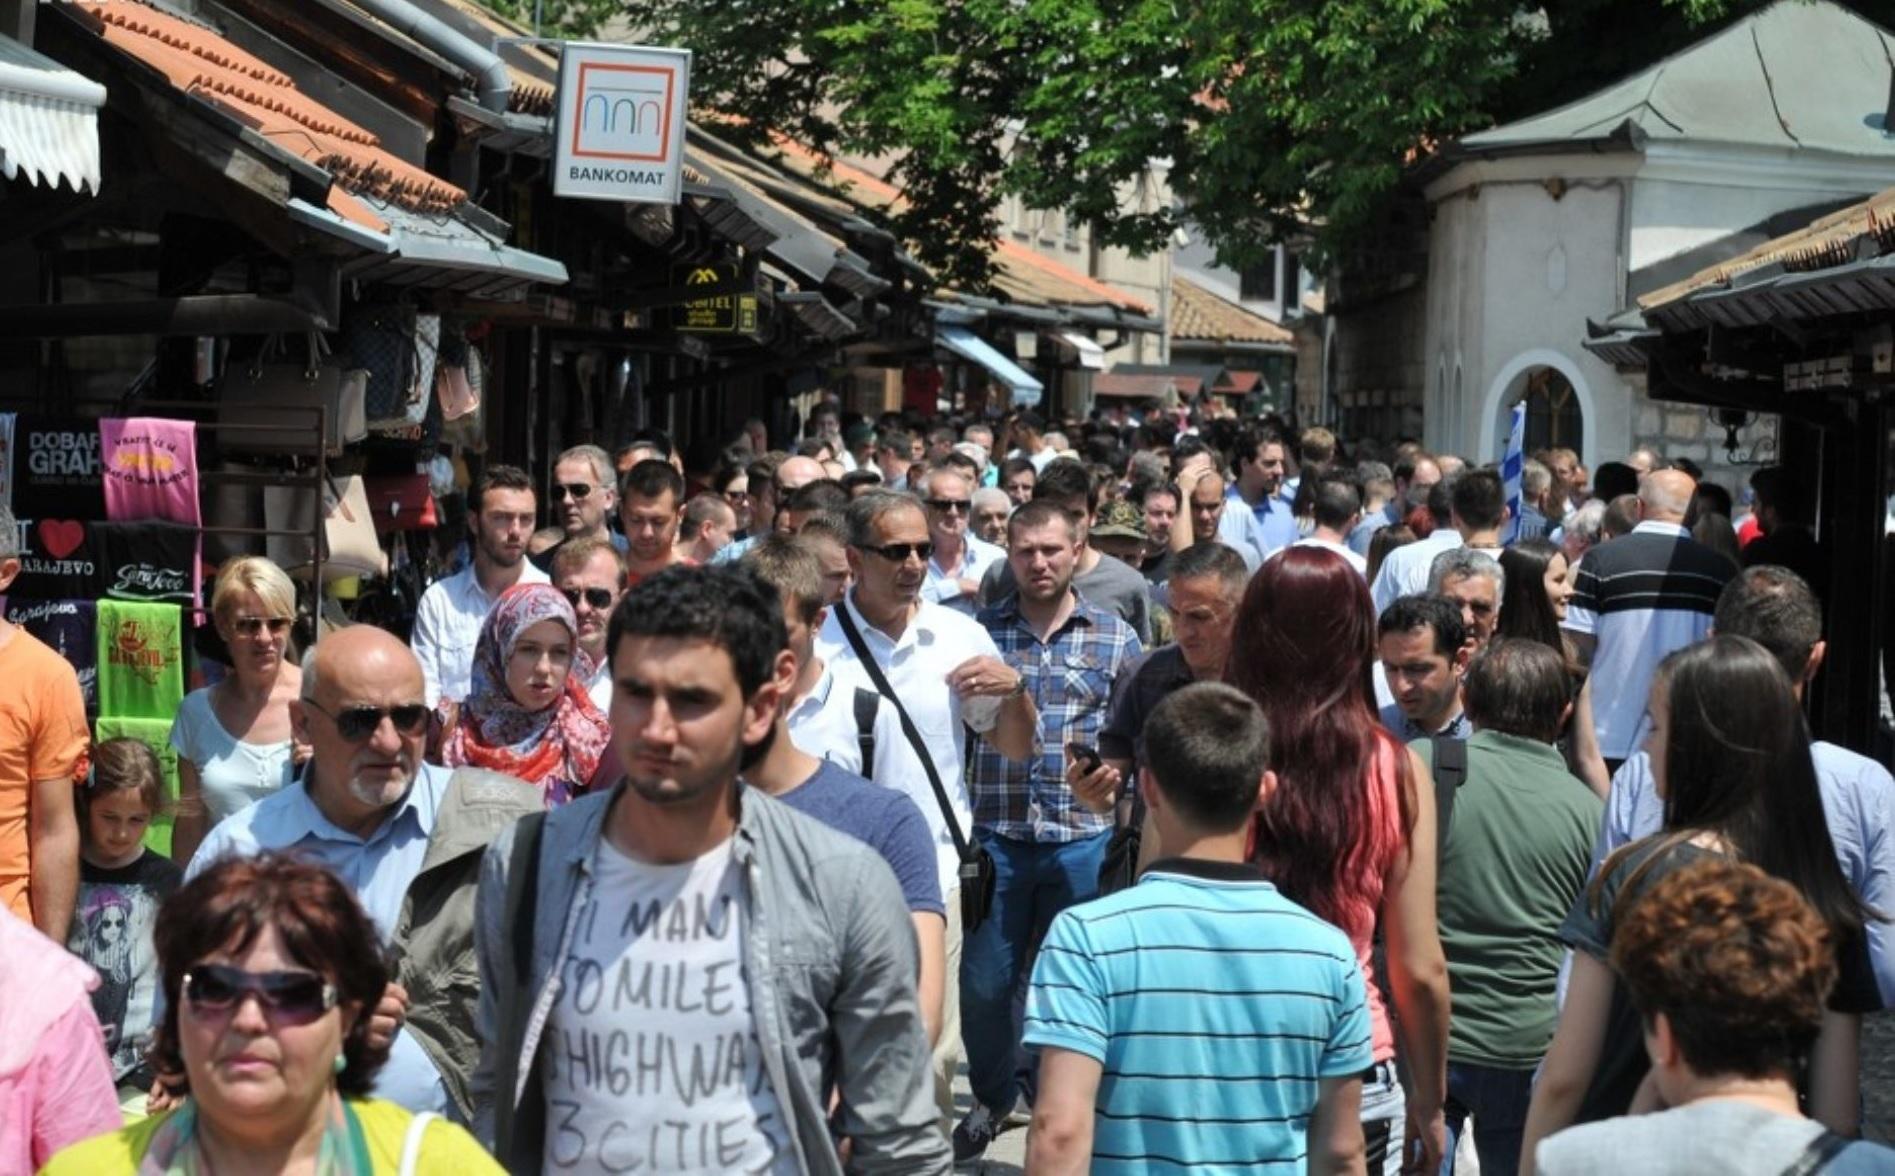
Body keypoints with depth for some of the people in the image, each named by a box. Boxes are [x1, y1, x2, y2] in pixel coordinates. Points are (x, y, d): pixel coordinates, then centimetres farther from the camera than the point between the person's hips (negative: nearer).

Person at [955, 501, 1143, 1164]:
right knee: (984, 982, 7)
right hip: (996, 836, 0)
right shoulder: (978, 631, 3)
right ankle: (993, 1098, 30)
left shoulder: (1115, 637, 4)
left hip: (1083, 839, 0)